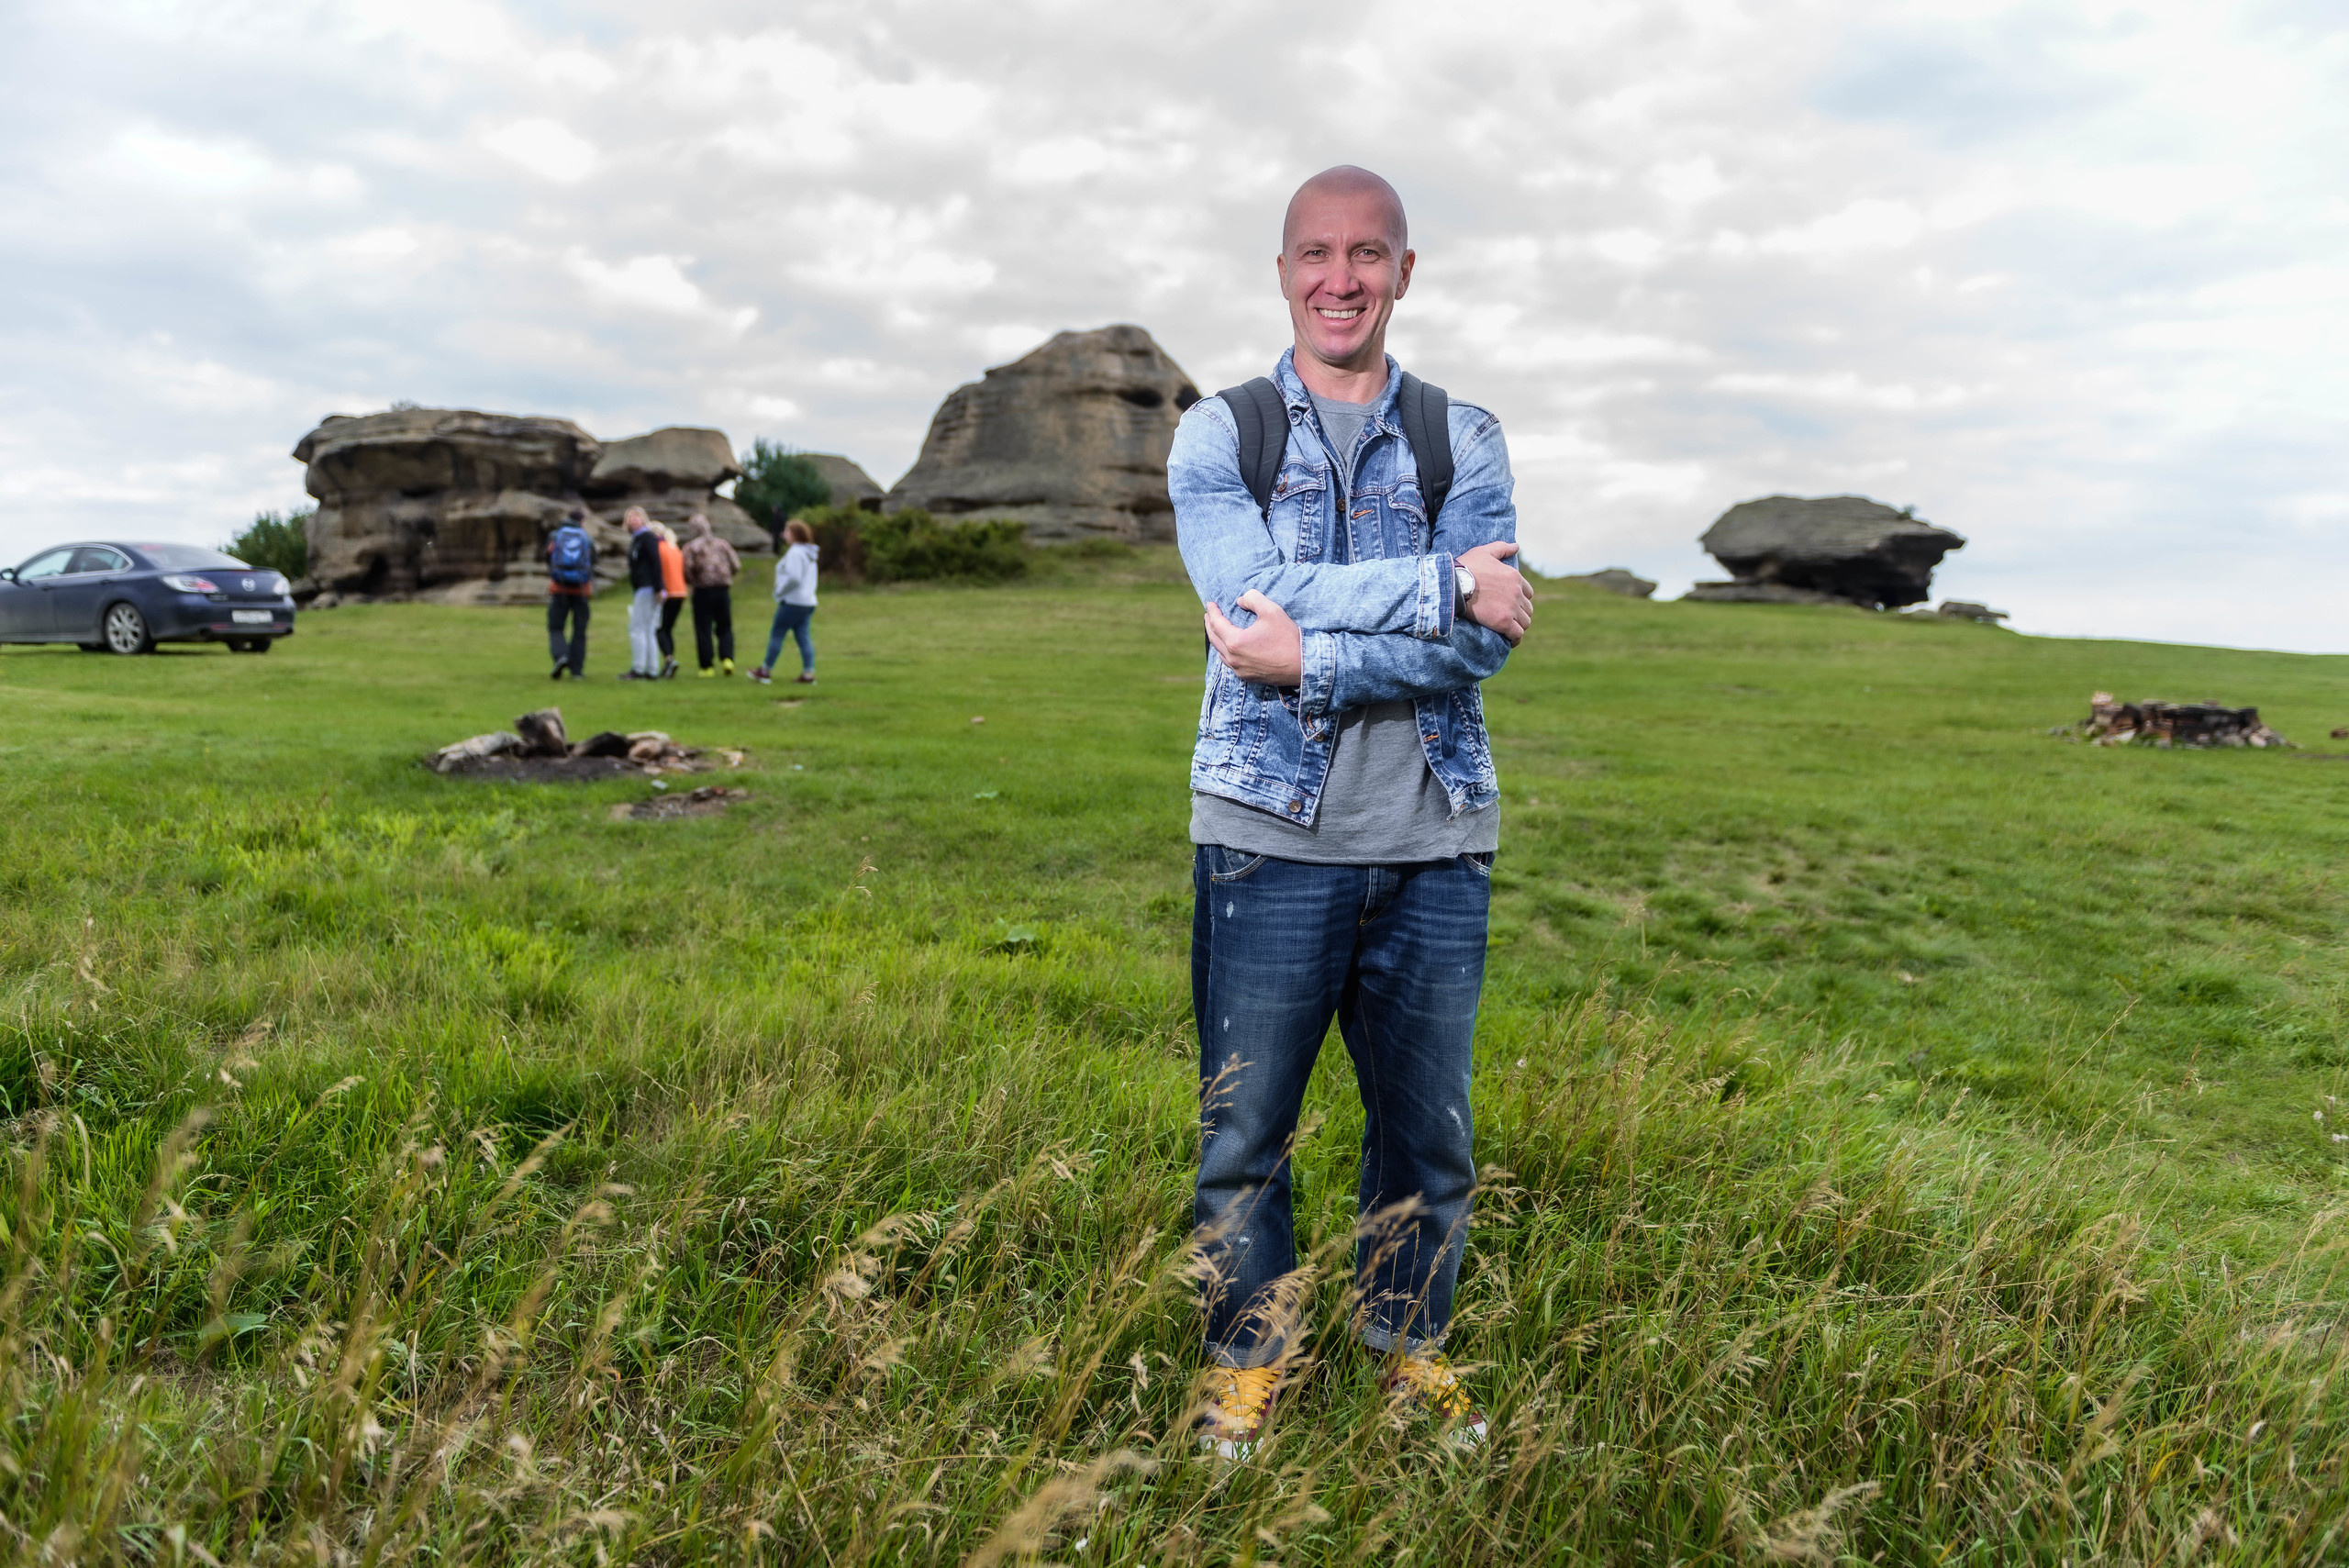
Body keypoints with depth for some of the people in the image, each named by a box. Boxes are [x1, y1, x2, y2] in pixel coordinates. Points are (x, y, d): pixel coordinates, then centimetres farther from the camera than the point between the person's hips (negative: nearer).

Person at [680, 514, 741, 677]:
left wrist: (689, 583, 5)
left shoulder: (691, 546, -2)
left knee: (703, 630, 3)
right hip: (723, 590, 3)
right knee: (725, 628, 11)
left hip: (702, 591, -3)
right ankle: (727, 658, -8)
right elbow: (736, 565, 5)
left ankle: (707, 667, 3)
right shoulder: (722, 544, 9)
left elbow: (688, 568, -14)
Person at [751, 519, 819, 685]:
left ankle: (766, 672, 8)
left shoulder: (795, 553, -14)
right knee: (803, 637, 6)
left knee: (776, 635, 1)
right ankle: (809, 674, -1)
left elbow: (793, 578, -24)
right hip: (808, 602, 9)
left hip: (792, 602, -9)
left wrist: (779, 592, -11)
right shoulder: (809, 554, 16)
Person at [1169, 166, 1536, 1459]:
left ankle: (1408, 1345, 36)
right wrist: (1443, 584, -15)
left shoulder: (1463, 442, 8)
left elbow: (1484, 641, -7)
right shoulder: (1216, 434, 5)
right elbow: (1253, 597, -14)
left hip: (1434, 845, 2)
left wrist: (1311, 658, -18)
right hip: (1270, 838, -1)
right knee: (1243, 1133, 8)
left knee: (1429, 1134, 14)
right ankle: (1247, 1358, 30)